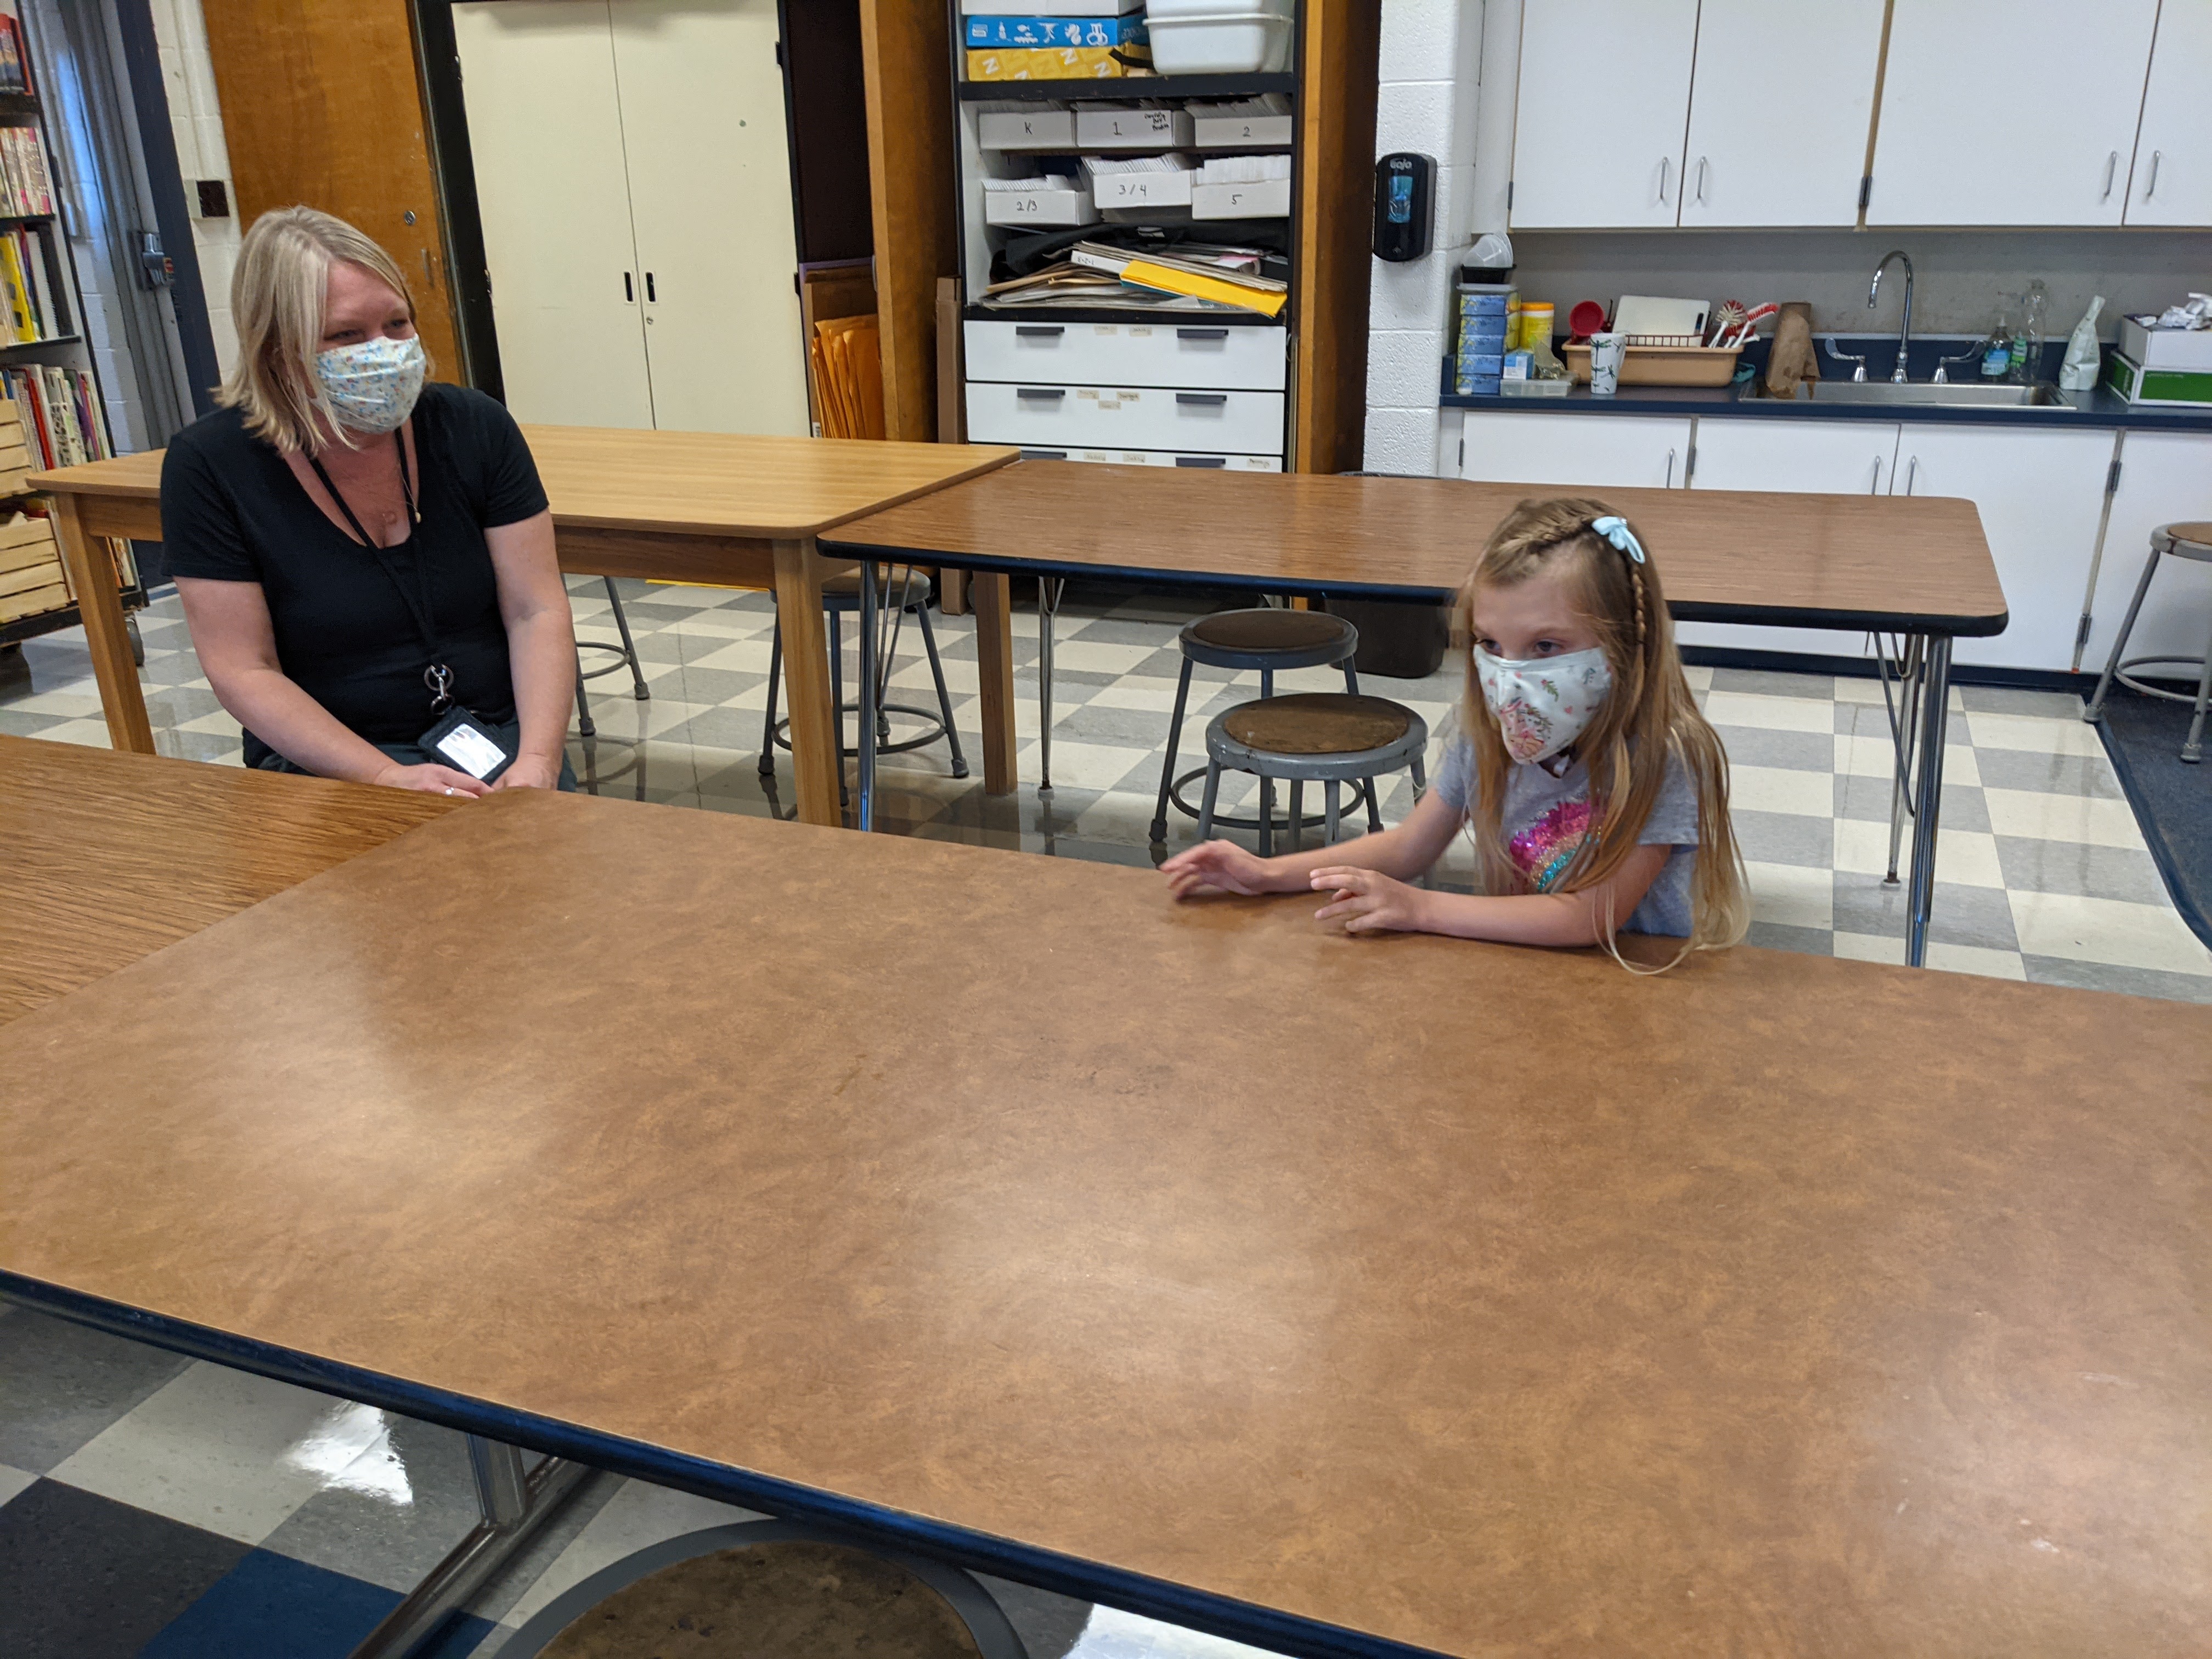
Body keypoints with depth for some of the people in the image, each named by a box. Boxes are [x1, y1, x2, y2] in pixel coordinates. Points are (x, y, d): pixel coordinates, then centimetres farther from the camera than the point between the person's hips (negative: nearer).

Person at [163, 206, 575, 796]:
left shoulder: (475, 427, 0)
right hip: (328, 766, -2)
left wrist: (537, 759, -19)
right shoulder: (210, 465, -6)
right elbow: (244, 671, -8)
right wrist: (387, 779, -21)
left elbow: (536, 611, -2)